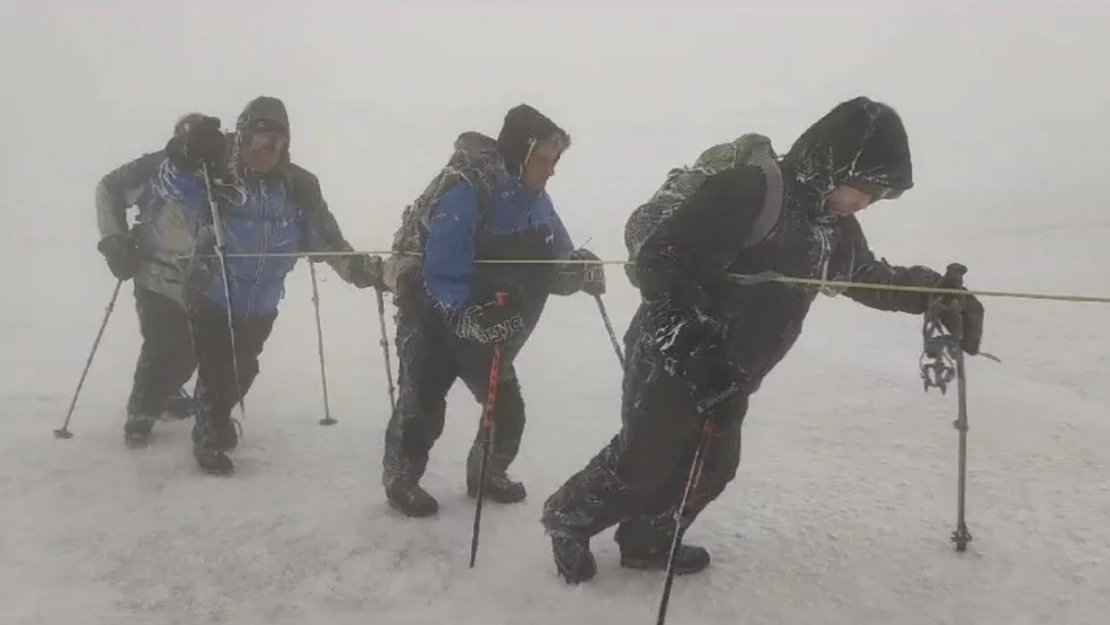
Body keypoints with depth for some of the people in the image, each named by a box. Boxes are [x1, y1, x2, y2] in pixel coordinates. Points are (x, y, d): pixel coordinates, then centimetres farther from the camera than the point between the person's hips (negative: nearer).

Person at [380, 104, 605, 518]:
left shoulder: (534, 200, -3)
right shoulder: (466, 193, -28)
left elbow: (552, 265, 0)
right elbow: (442, 277, -31)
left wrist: (581, 270, -22)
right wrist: (466, 317, -45)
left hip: (486, 323, 7)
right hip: (433, 319, -7)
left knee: (508, 407, 8)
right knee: (423, 404, -4)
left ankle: (487, 474, 31)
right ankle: (400, 480, 19)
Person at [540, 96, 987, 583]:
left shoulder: (833, 226, 3)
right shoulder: (751, 192, -25)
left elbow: (869, 276, 22)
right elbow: (658, 260, -27)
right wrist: (696, 337, -31)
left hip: (729, 375, 9)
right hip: (675, 360, -8)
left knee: (711, 468, 15)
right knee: (643, 464, 2)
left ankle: (647, 543, 36)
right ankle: (568, 518, 28)